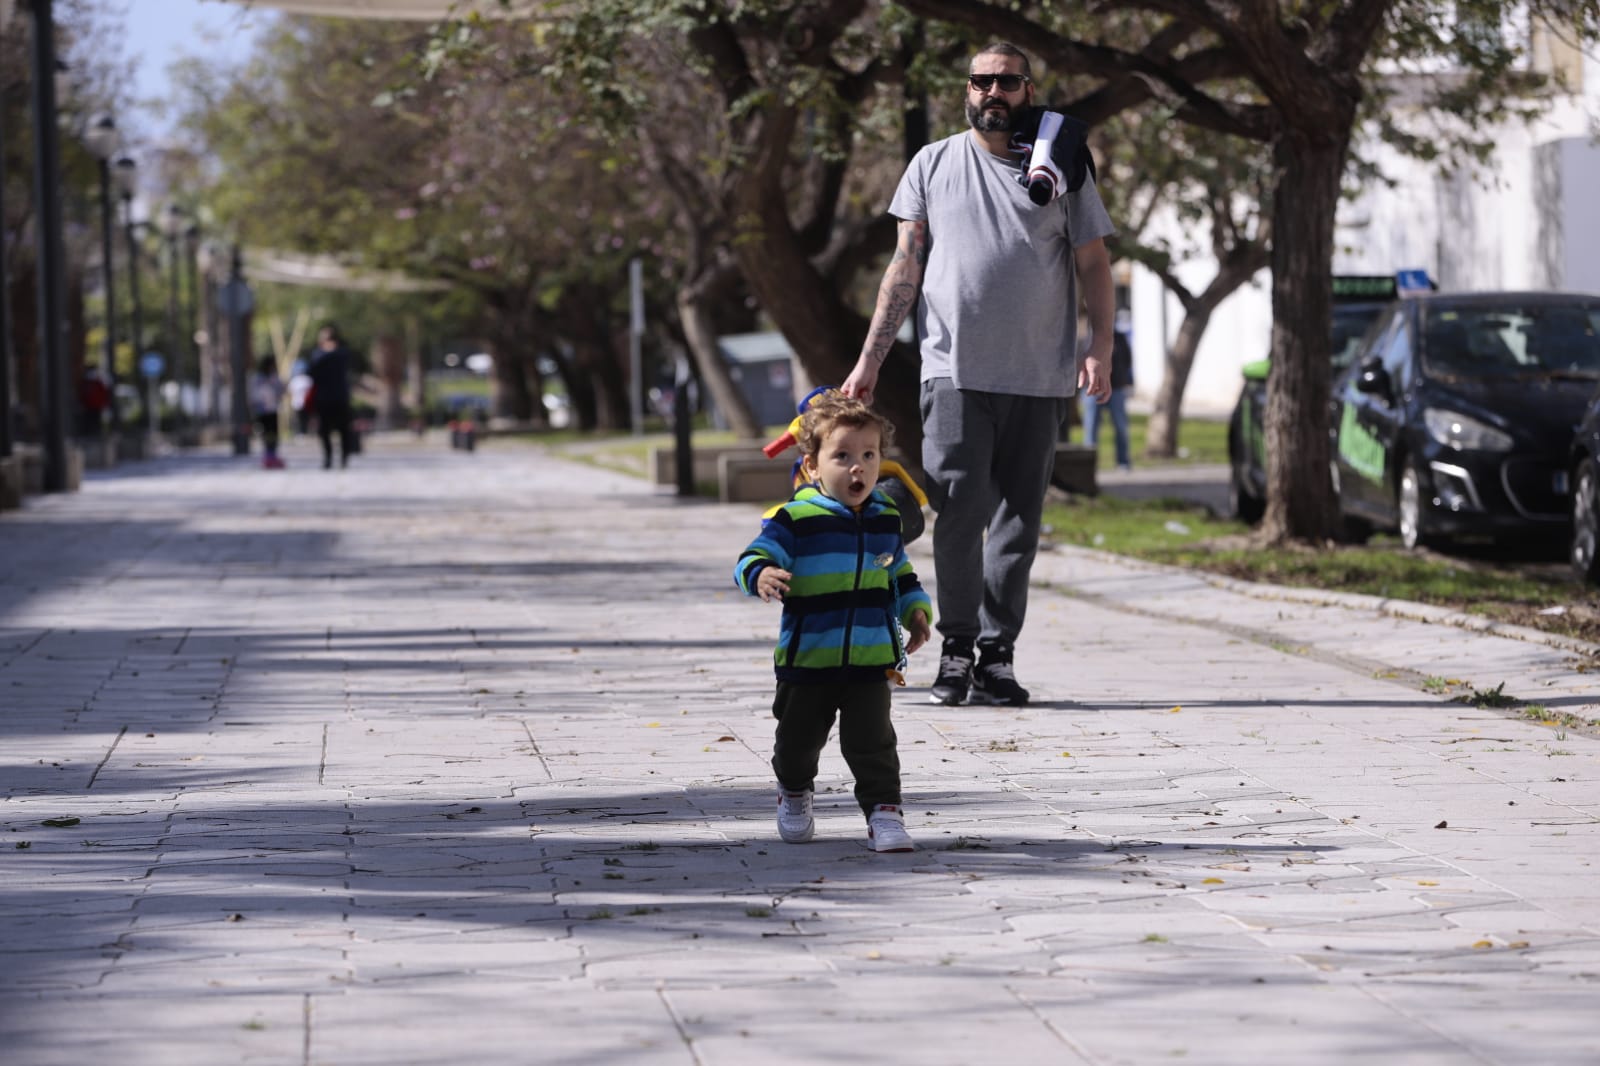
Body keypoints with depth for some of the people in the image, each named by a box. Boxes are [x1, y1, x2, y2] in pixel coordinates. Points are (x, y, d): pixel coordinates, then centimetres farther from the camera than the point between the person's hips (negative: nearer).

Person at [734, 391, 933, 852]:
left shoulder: (886, 519, 7)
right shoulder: (796, 520, -11)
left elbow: (900, 573, 22)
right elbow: (754, 558, -17)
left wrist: (916, 610, 10)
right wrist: (761, 575, -39)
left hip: (871, 658, 2)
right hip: (808, 656, -2)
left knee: (872, 741, -5)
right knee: (800, 738, 13)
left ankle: (883, 810, 4)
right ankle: (794, 793, 40)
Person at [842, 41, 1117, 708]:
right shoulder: (933, 165, 11)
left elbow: (1093, 265, 10)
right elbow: (906, 266, 11)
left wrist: (1101, 348, -5)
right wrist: (870, 359, 5)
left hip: (1039, 378, 1)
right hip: (955, 371, -1)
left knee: (1018, 521, 3)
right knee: (959, 513, -9)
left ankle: (997, 654, 9)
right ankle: (956, 650, 2)